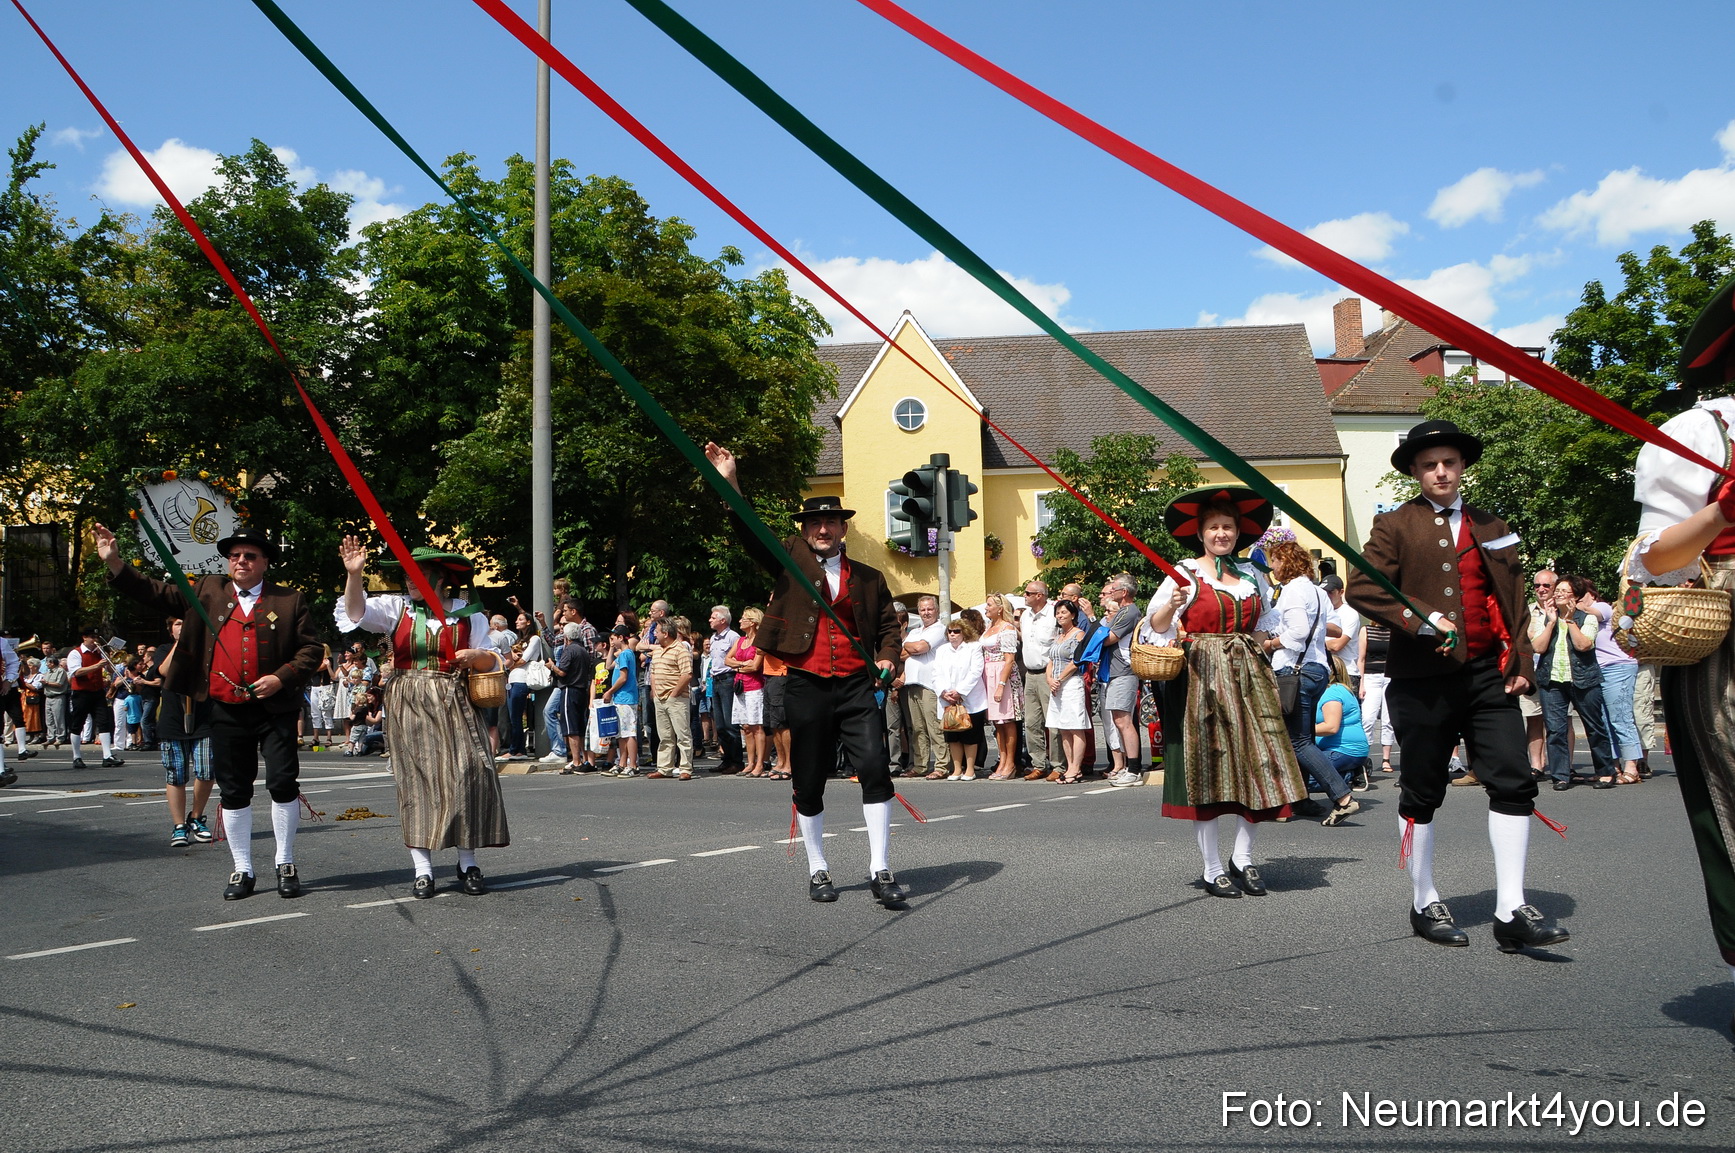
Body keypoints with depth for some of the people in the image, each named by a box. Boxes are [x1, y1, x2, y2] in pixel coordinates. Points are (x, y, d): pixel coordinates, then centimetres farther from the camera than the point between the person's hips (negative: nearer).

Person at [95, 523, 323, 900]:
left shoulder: (289, 601, 3)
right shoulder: (207, 593, 11)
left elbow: (311, 648, 1)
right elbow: (155, 593, 9)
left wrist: (282, 677, -12)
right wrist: (114, 562, -2)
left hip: (275, 710, -2)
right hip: (225, 711, 3)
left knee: (283, 783, -4)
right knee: (233, 791, 8)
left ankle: (286, 865, 12)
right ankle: (242, 871, 19)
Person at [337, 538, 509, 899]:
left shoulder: (468, 613, 6)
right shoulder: (397, 607, 7)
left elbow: (493, 661, 10)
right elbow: (357, 612, -10)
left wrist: (477, 657, -12)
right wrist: (354, 574, -24)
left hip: (455, 706, 0)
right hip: (408, 707, 1)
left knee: (466, 774, -6)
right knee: (415, 779, -1)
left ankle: (468, 864, 6)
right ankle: (422, 869, 4)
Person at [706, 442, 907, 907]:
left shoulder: (869, 578, 12)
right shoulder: (791, 558, 7)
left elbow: (889, 626, 21)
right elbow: (752, 534, -6)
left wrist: (887, 658, 1)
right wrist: (730, 484, -19)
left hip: (857, 686, 1)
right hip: (806, 687, 0)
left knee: (875, 768, -12)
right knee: (809, 782, 7)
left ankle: (880, 871, -3)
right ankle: (818, 871, 24)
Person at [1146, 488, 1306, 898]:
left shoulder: (1253, 575, 14)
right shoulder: (1186, 574, 0)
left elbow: (1267, 618, 31)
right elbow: (1156, 625, -7)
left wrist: (1269, 637, 14)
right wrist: (1173, 605, -25)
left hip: (1248, 677, 5)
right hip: (1201, 679, -4)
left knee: (1257, 764, 0)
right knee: (1205, 769, -2)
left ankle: (1243, 859, 15)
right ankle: (1213, 870, 7)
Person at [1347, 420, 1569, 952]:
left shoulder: (1492, 527, 16)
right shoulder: (1395, 525, 3)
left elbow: (1514, 600, 17)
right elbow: (1362, 588, -8)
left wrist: (1521, 662, 6)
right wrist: (1425, 619, -17)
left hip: (1489, 674, 4)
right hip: (1424, 679, -3)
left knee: (1514, 781, -6)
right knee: (1421, 793, 6)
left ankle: (1512, 912, 0)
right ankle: (1424, 904, 21)